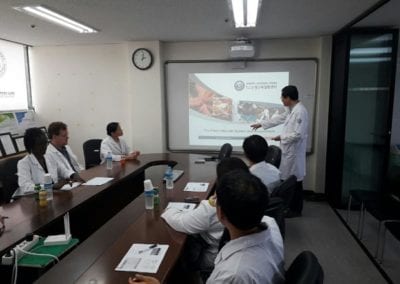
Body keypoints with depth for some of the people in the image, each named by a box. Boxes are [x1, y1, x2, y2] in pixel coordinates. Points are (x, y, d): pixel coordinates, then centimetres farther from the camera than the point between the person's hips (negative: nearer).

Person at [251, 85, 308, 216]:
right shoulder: (291, 110, 11)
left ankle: (296, 210, 15)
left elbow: (298, 134, -25)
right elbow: (279, 118, 24)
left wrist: (282, 137, -13)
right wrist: (261, 124, 28)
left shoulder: (300, 111, -20)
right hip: (288, 150, 9)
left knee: (295, 181, 2)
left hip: (294, 151, -9)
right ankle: (290, 206, 29)